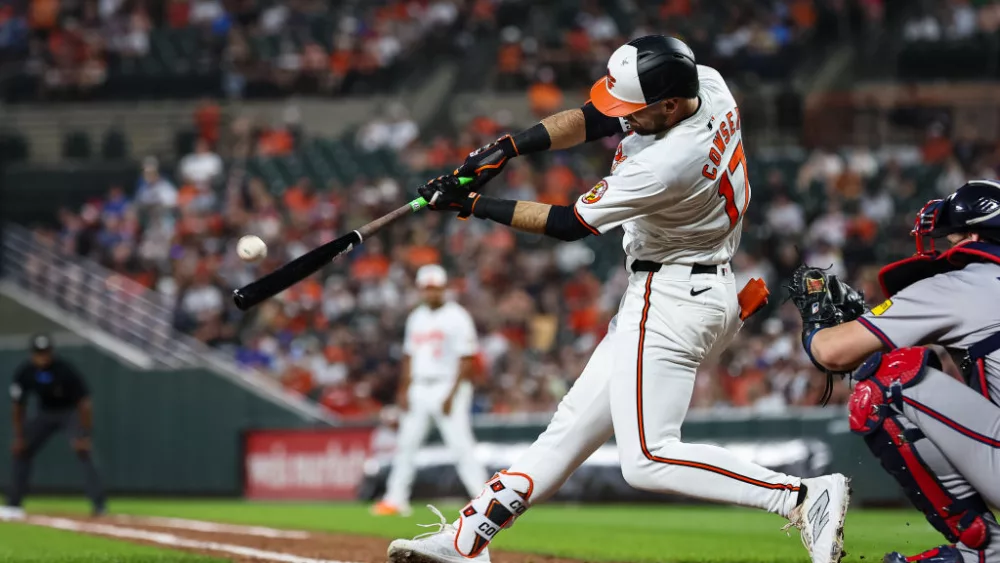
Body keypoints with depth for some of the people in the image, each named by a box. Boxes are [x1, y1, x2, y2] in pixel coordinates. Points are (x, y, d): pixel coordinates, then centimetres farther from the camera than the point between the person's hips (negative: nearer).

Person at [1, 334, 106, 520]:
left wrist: (84, 435, -29)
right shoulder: (25, 372, -16)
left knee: (83, 451, -24)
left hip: (71, 412, -5)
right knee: (21, 451, -1)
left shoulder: (65, 370, -29)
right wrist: (19, 437, -7)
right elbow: (18, 406, -4)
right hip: (46, 413, 5)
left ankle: (98, 505, -26)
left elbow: (84, 403, -25)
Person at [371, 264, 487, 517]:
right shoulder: (416, 318, 13)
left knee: (461, 446, -13)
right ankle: (395, 499, 13)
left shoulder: (457, 317, -7)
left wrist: (452, 395, -16)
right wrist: (404, 390, 10)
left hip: (448, 388, -7)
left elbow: (467, 360, -11)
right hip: (419, 389, 7)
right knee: (406, 444, 6)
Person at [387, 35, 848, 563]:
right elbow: (594, 119, 5)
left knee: (648, 461, -16)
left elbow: (569, 224, -16)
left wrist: (472, 206, -9)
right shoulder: (705, 83, -5)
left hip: (672, 301, -10)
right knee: (576, 421, 12)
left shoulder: (667, 166, -29)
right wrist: (508, 147, -7)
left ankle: (803, 498, -19)